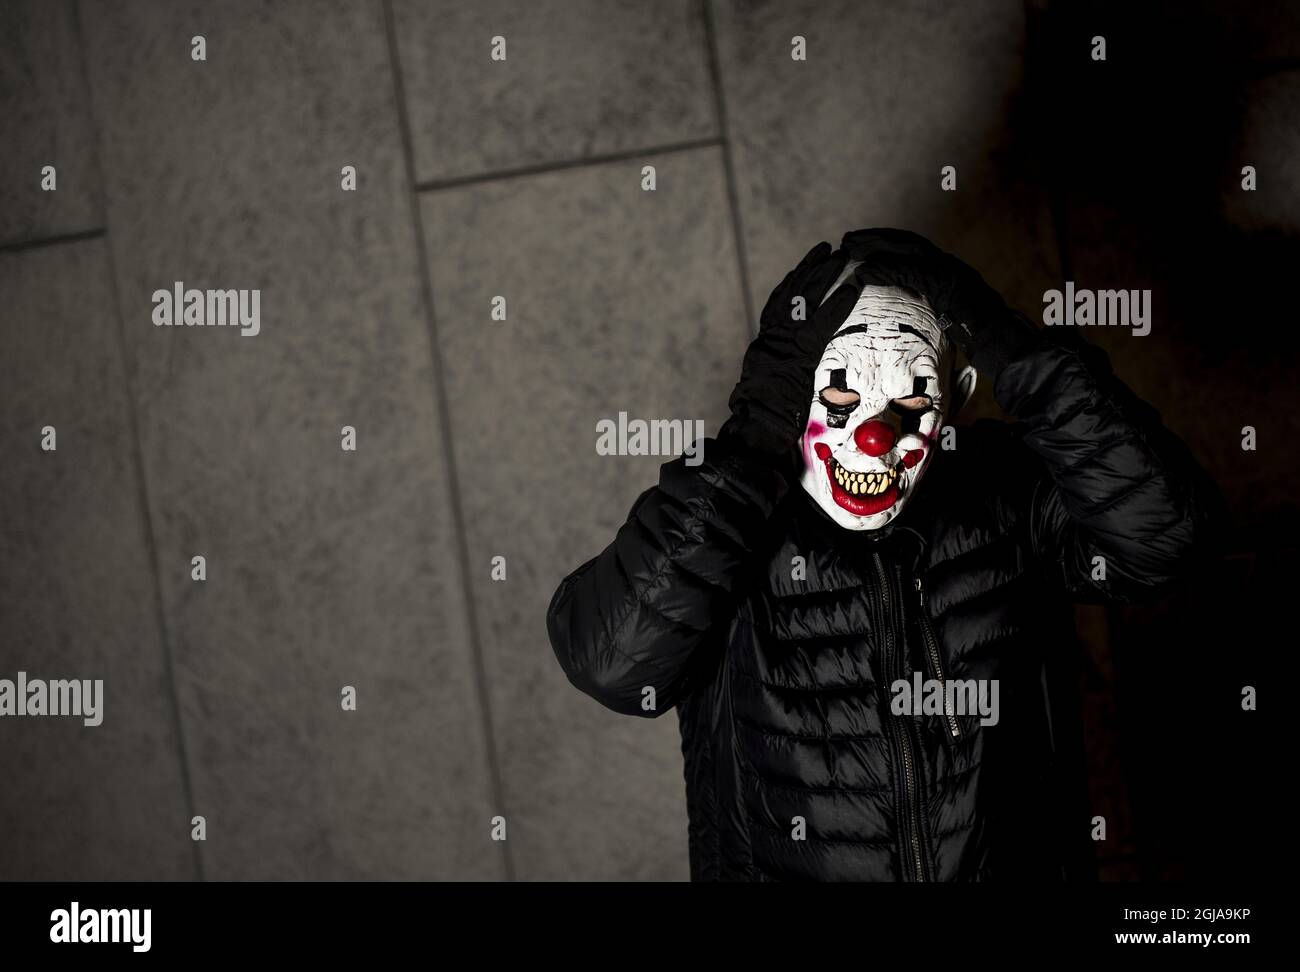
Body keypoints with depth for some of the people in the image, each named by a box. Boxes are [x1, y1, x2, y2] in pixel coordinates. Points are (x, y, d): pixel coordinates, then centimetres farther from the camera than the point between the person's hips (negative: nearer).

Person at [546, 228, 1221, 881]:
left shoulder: (1000, 495, -12)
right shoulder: (717, 526, -19)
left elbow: (1163, 532, -25)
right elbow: (613, 664, -36)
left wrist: (1018, 354, -30)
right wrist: (751, 444, -36)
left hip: (1006, 860, 2)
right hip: (781, 865, -2)